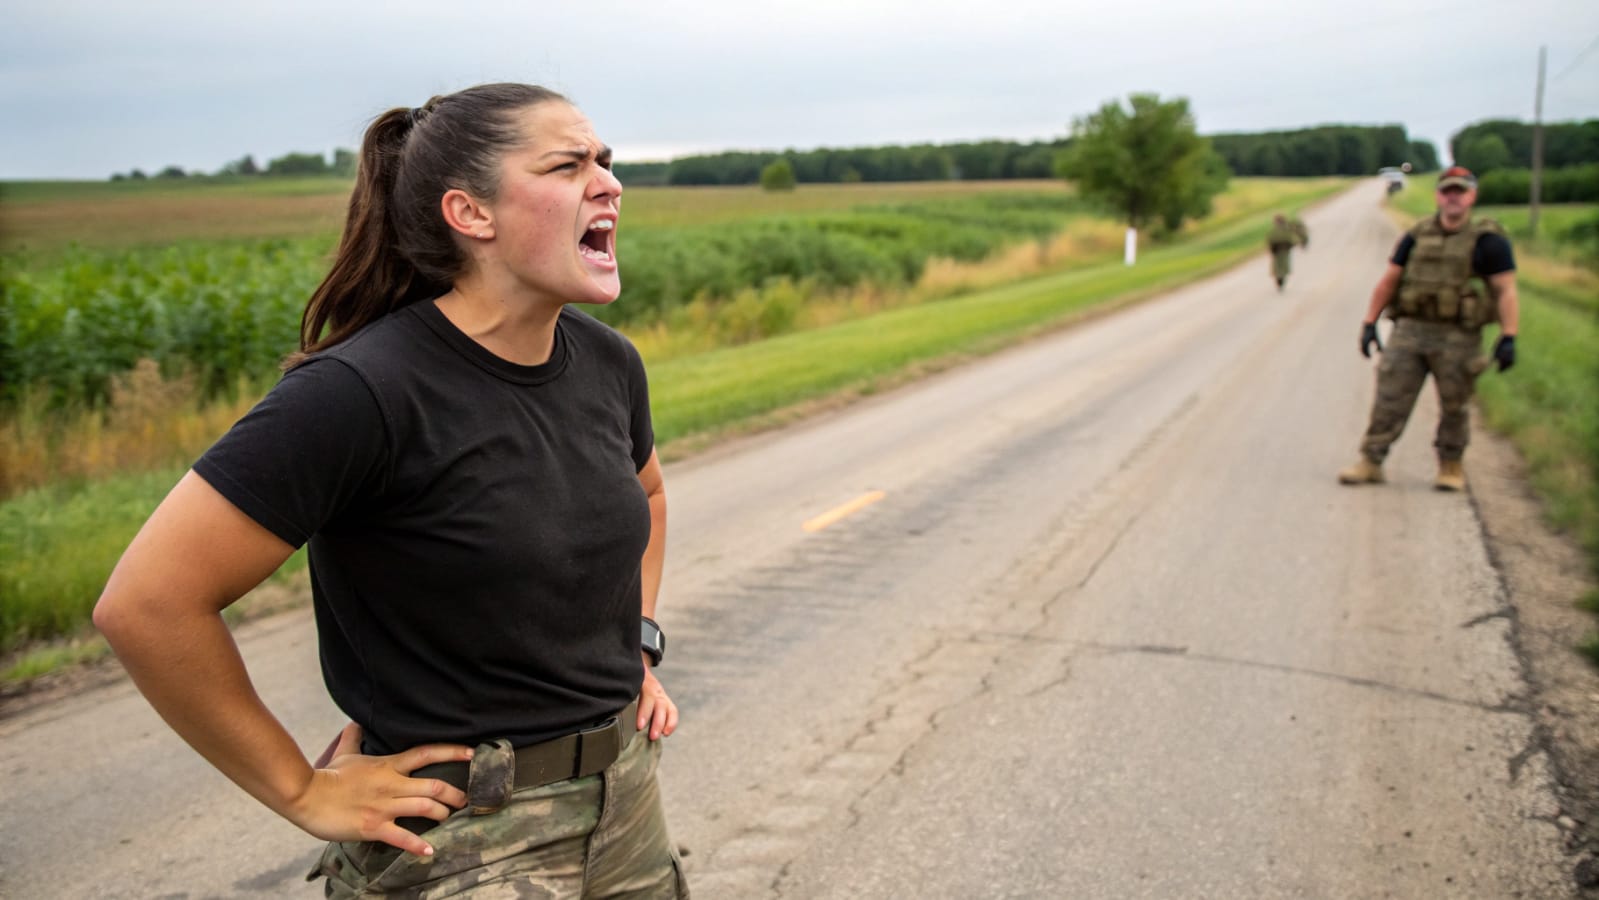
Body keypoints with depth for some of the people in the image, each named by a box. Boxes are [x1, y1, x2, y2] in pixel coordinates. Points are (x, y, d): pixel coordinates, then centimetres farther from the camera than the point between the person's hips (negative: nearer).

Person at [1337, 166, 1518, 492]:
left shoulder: (1488, 240, -2)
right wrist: (1369, 323, 6)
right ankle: (1371, 462, 5)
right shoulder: (1417, 235, 9)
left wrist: (1508, 338, -14)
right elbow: (1388, 280, 12)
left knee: (1454, 407, 7)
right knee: (1389, 400, 0)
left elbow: (1506, 291, -5)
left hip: (1457, 339, -3)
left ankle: (1451, 467, 22)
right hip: (1409, 332, 3)